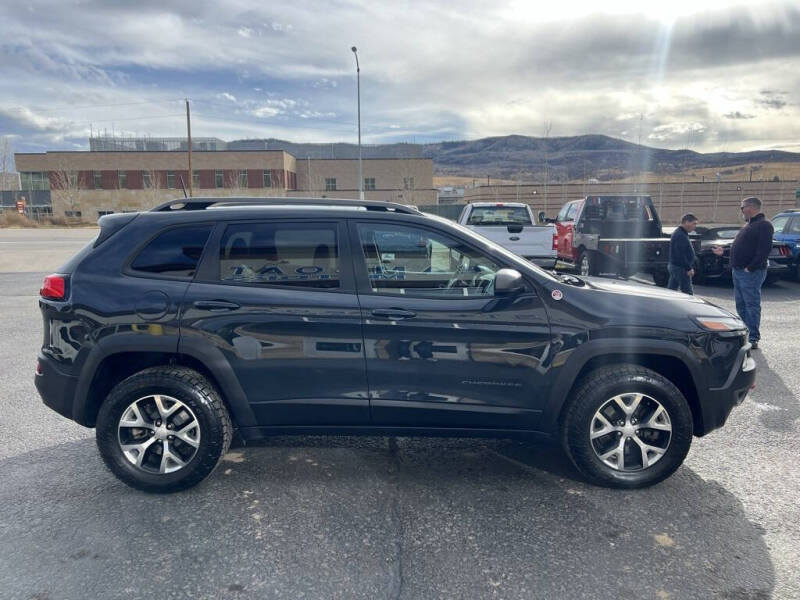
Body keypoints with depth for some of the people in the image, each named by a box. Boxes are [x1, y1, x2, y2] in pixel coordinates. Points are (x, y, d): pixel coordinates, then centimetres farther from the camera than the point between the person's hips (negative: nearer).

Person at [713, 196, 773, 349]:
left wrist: (750, 267, -22)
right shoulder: (748, 226, 20)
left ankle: (753, 338, -2)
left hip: (750, 273, -10)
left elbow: (764, 249, -20)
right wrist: (724, 252, 24)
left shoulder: (764, 225, -11)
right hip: (738, 272, 10)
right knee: (741, 305, 13)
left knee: (752, 305, -6)